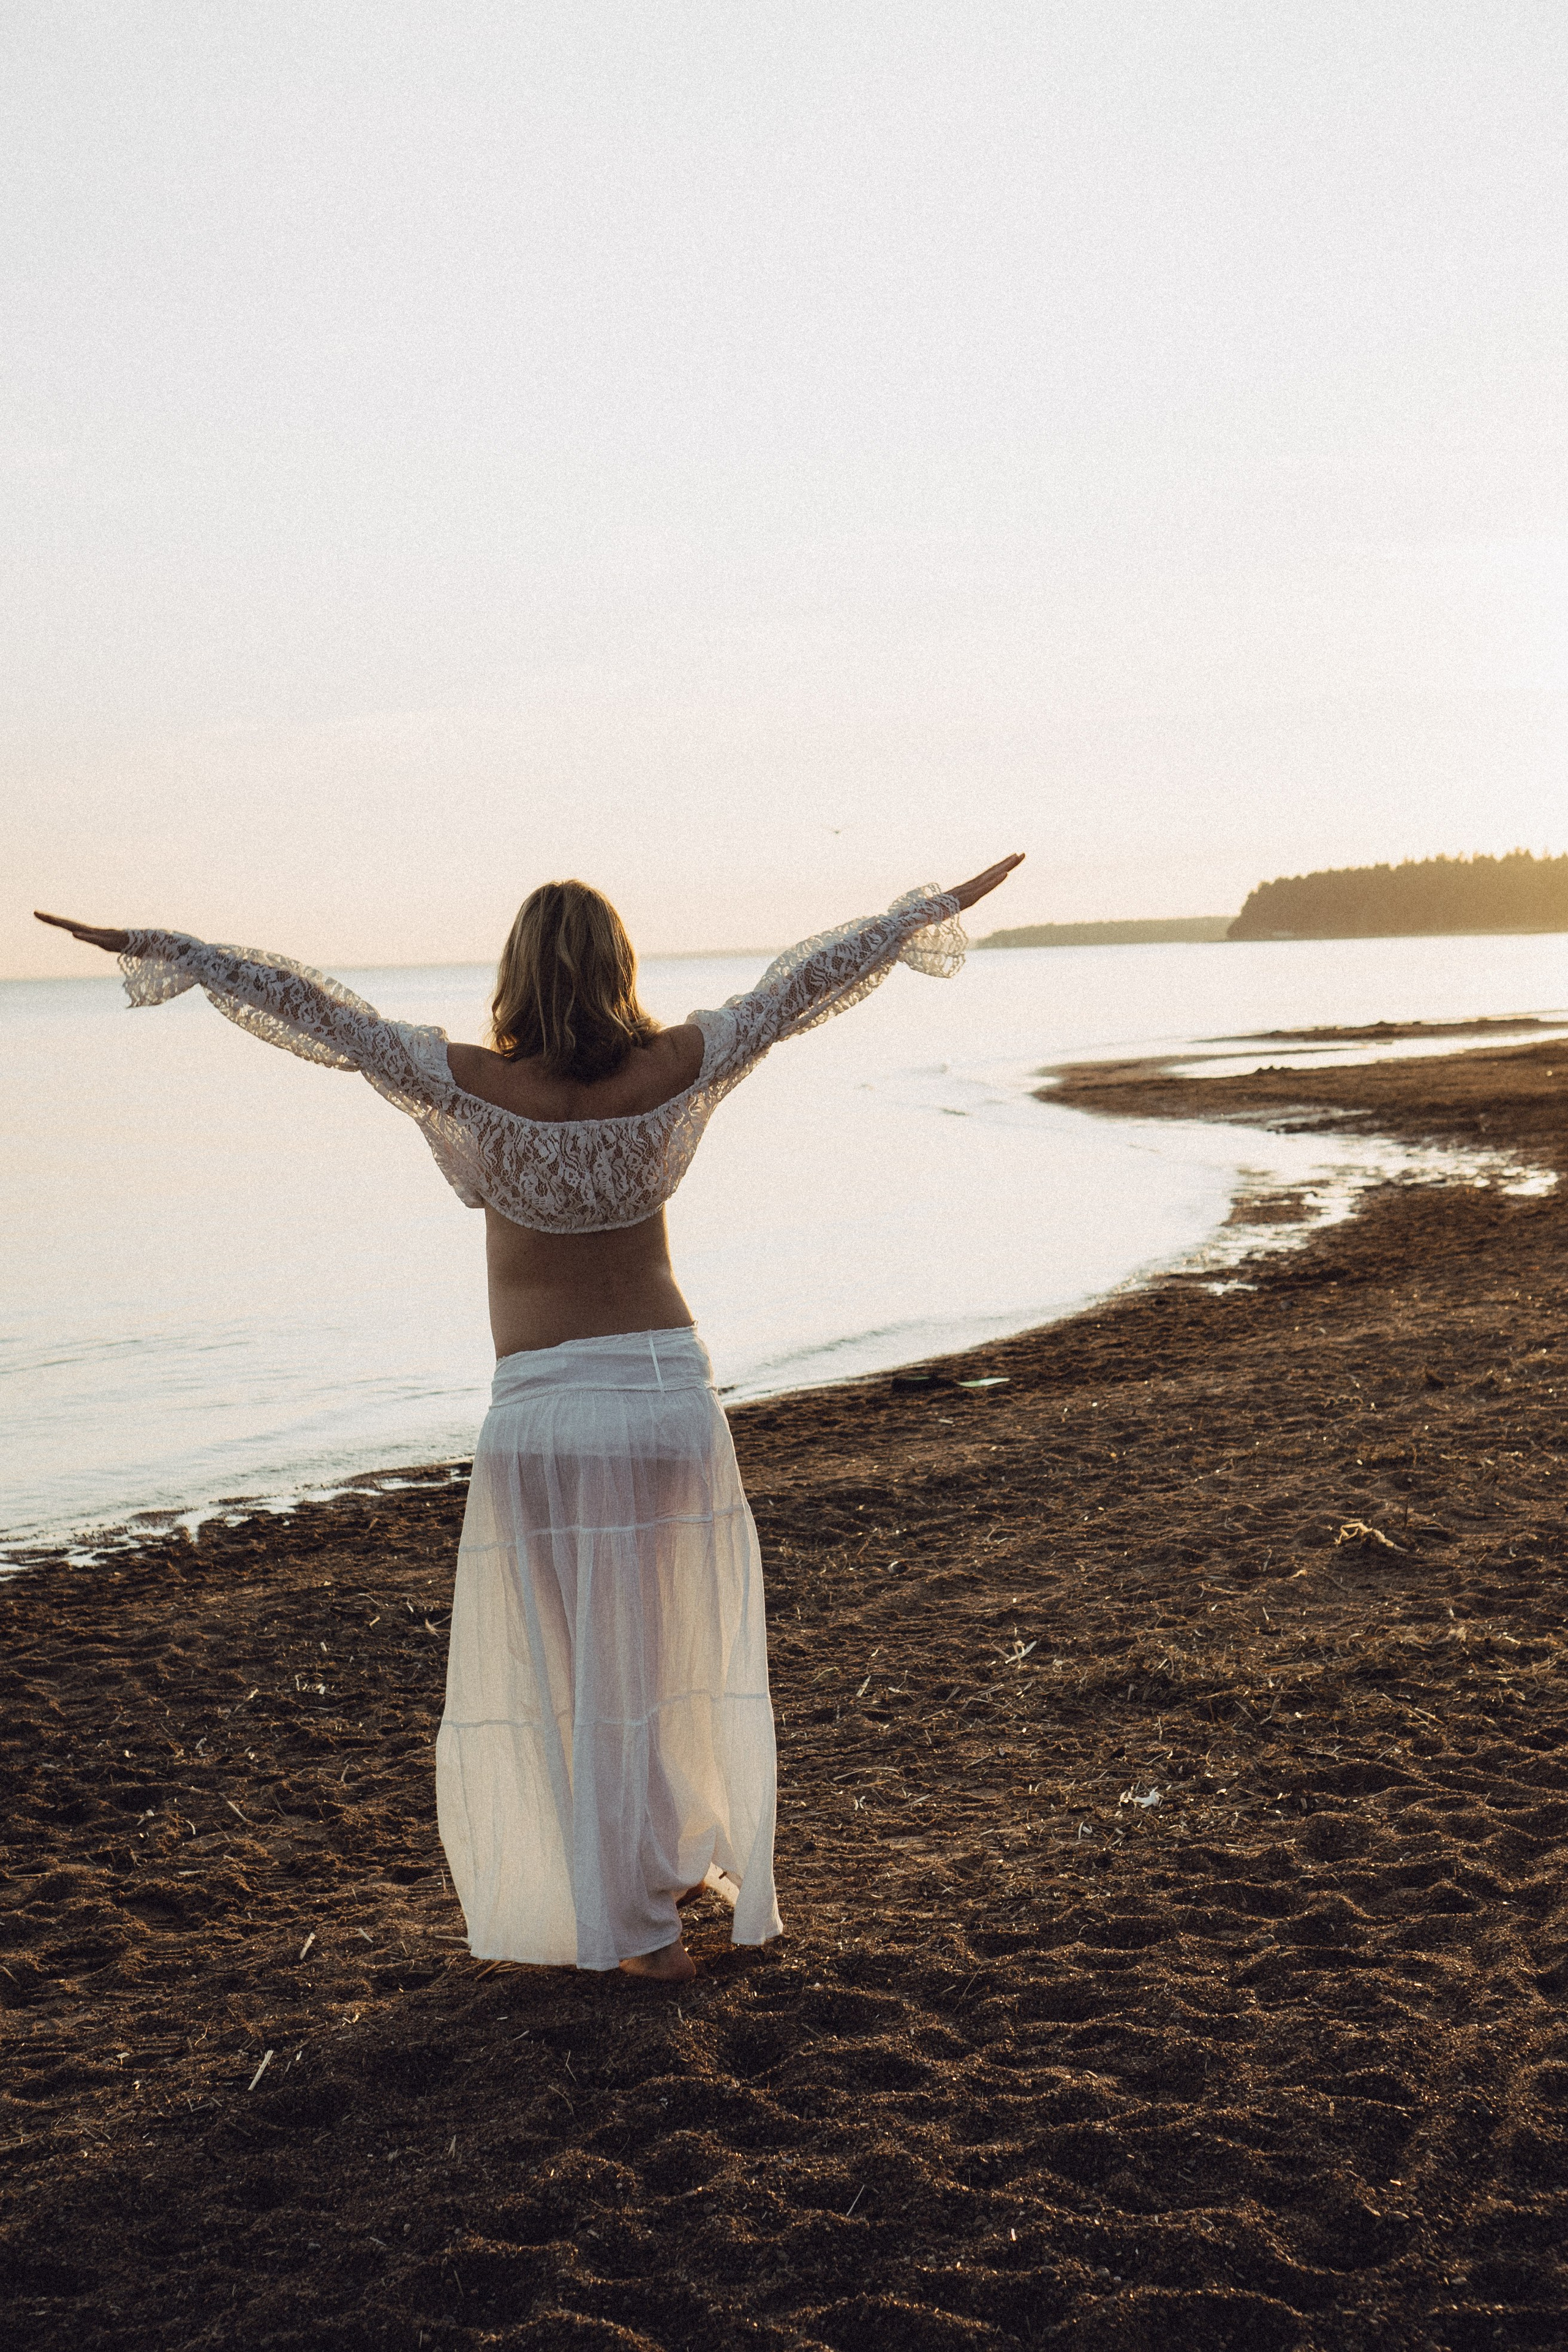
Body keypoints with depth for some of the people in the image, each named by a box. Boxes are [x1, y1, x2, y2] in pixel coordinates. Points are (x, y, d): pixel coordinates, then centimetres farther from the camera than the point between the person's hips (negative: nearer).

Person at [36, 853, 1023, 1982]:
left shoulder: (475, 1087, -12)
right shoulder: (673, 1074, -7)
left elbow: (320, 1013, -10)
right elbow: (806, 981, 2)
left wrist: (163, 951, -2)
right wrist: (935, 911, 12)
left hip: (544, 1412, -2)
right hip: (672, 1391, 2)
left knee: (575, 1664, 9)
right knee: (680, 1644, 20)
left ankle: (640, 1921, 13)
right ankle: (685, 1858, 33)